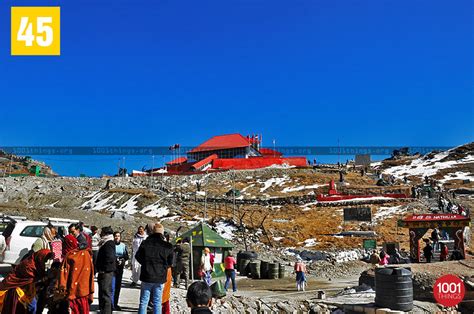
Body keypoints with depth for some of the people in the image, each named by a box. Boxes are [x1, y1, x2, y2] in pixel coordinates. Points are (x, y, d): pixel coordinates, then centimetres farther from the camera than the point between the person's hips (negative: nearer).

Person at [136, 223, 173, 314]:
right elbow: (170, 262, 0)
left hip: (146, 276, 1)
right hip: (160, 278, 0)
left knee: (143, 302, 10)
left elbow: (138, 256, 6)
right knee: (157, 303, 8)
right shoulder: (168, 246, -8)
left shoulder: (145, 243, -6)